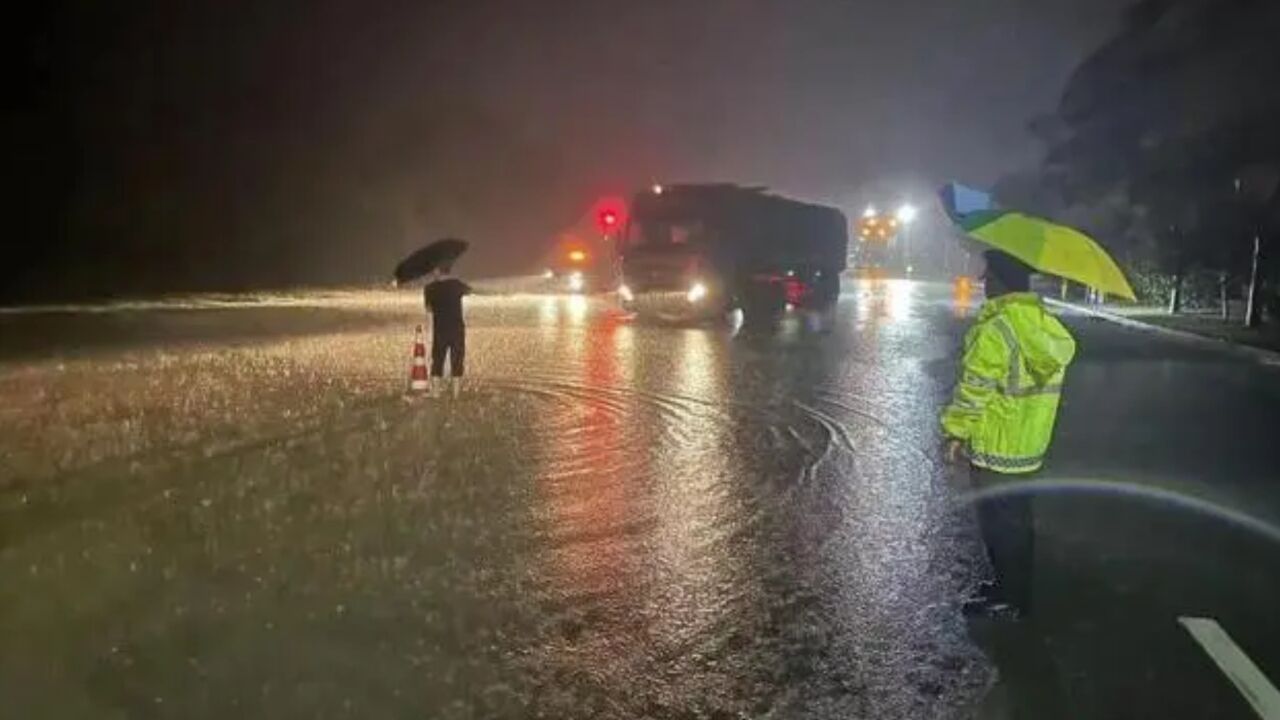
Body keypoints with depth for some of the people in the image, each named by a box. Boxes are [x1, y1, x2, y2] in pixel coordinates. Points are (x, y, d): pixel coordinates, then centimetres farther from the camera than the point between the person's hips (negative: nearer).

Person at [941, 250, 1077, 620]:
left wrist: (956, 431, -10)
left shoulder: (996, 329, -21)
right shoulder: (1045, 324, 6)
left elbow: (974, 389, -20)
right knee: (1017, 519, 19)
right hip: (1029, 446, 9)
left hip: (994, 447, -8)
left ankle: (1010, 601, 13)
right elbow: (1038, 380, 13)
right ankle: (1016, 588, 32)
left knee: (1000, 522, 3)